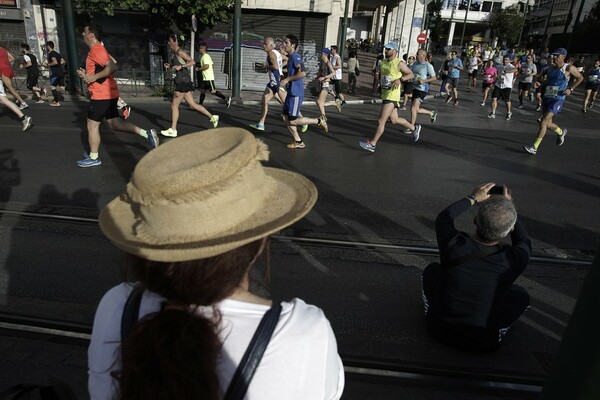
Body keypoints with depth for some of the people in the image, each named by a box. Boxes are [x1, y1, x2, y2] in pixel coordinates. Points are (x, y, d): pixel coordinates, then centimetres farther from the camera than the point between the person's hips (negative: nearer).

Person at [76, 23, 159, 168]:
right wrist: (86, 74, 12)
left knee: (92, 125, 1)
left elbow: (112, 67, -26)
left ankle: (93, 158, 11)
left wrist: (93, 77, -22)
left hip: (102, 95, -10)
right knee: (115, 123, 11)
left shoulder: (96, 49, -13)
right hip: (107, 94, 10)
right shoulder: (97, 50, 18)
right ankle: (146, 133, 4)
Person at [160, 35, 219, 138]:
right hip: (181, 80, 10)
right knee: (192, 105, 11)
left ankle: (173, 130, 4)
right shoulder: (173, 52, 17)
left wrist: (181, 66, -24)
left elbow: (192, 62, -17)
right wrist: (169, 66, 9)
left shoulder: (180, 52, -10)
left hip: (183, 80, -10)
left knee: (174, 105, -3)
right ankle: (212, 117, 15)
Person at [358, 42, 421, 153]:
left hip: (392, 96, -9)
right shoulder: (383, 62, 11)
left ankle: (372, 144, -4)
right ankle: (415, 128, 38)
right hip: (385, 94, 9)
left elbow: (411, 74, -6)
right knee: (394, 120, 18)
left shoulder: (399, 63, -11)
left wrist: (400, 79, -19)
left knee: (381, 121, -9)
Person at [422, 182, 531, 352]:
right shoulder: (514, 261, -22)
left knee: (432, 269, 20)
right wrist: (509, 206, 11)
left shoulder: (453, 244, -25)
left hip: (440, 330, 0)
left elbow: (443, 217, 0)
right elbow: (524, 241, 5)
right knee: (521, 295, 18)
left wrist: (473, 198, 9)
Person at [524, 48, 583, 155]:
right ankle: (561, 132, 48)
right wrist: (540, 84, 0)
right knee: (548, 123, 15)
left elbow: (580, 78, 6)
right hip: (547, 97, 7)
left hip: (558, 99, -6)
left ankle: (534, 147, -16)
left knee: (543, 122, -17)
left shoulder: (569, 68, -6)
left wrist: (571, 89, -5)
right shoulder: (551, 67, 9)